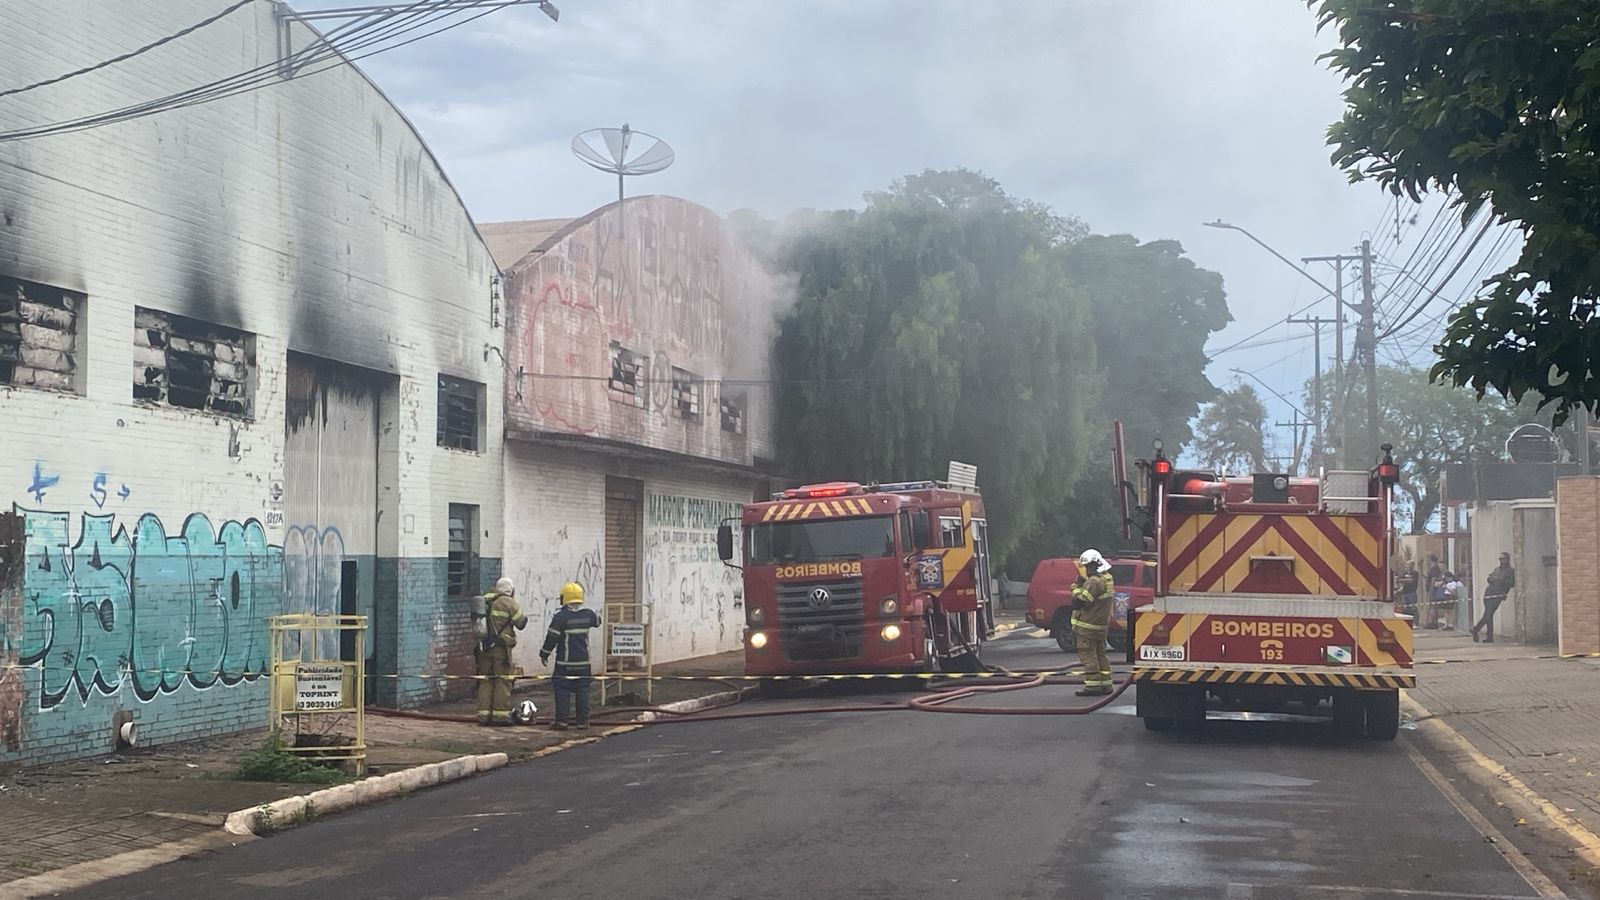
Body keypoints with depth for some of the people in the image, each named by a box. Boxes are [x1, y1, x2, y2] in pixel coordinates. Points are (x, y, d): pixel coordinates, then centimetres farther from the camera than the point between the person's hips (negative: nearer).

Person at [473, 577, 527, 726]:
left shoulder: (484, 601, 11)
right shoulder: (508, 602, -7)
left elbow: (478, 623, 14)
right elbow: (521, 623, -4)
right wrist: (525, 618, 17)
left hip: (484, 647, 6)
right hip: (501, 647, -6)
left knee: (485, 680, 10)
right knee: (503, 680, 0)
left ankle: (484, 715, 9)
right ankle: (501, 715, -1)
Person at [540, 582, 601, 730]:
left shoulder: (560, 616, -12)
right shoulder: (588, 614, 2)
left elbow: (552, 637, -11)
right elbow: (597, 622, 24)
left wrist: (544, 654, 0)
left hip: (565, 663, -4)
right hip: (584, 662, 4)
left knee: (562, 690, 1)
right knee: (582, 690, 9)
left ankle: (562, 720, -2)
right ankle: (583, 719, 10)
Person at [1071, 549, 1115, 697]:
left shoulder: (1094, 581, -20)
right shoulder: (1107, 578, 12)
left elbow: (1080, 601, -23)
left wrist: (1076, 587, -8)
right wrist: (1083, 584, 7)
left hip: (1088, 625, -10)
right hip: (1102, 624, 10)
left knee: (1087, 654, -6)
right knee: (1100, 654, 15)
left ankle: (1092, 685, -8)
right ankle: (1105, 684, 17)